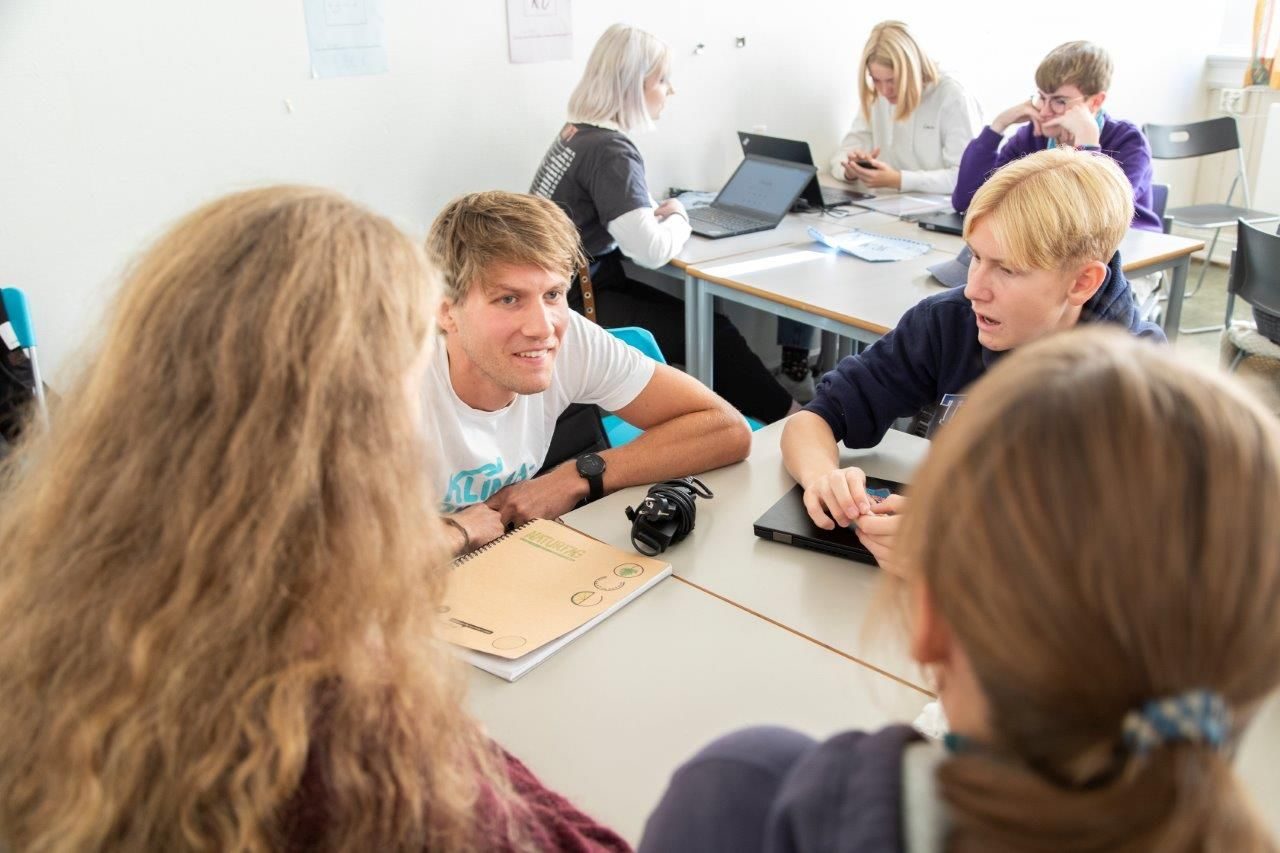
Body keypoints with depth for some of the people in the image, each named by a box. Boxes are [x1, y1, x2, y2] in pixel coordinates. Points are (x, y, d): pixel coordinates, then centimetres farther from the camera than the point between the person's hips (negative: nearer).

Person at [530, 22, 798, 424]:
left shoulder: (578, 131, 9)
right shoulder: (609, 150, -21)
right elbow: (653, 251, -27)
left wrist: (660, 212, 4)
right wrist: (678, 217, -6)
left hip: (577, 285, 9)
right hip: (578, 302, -9)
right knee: (712, 332, -3)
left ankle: (770, 415, 11)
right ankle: (786, 419, 14)